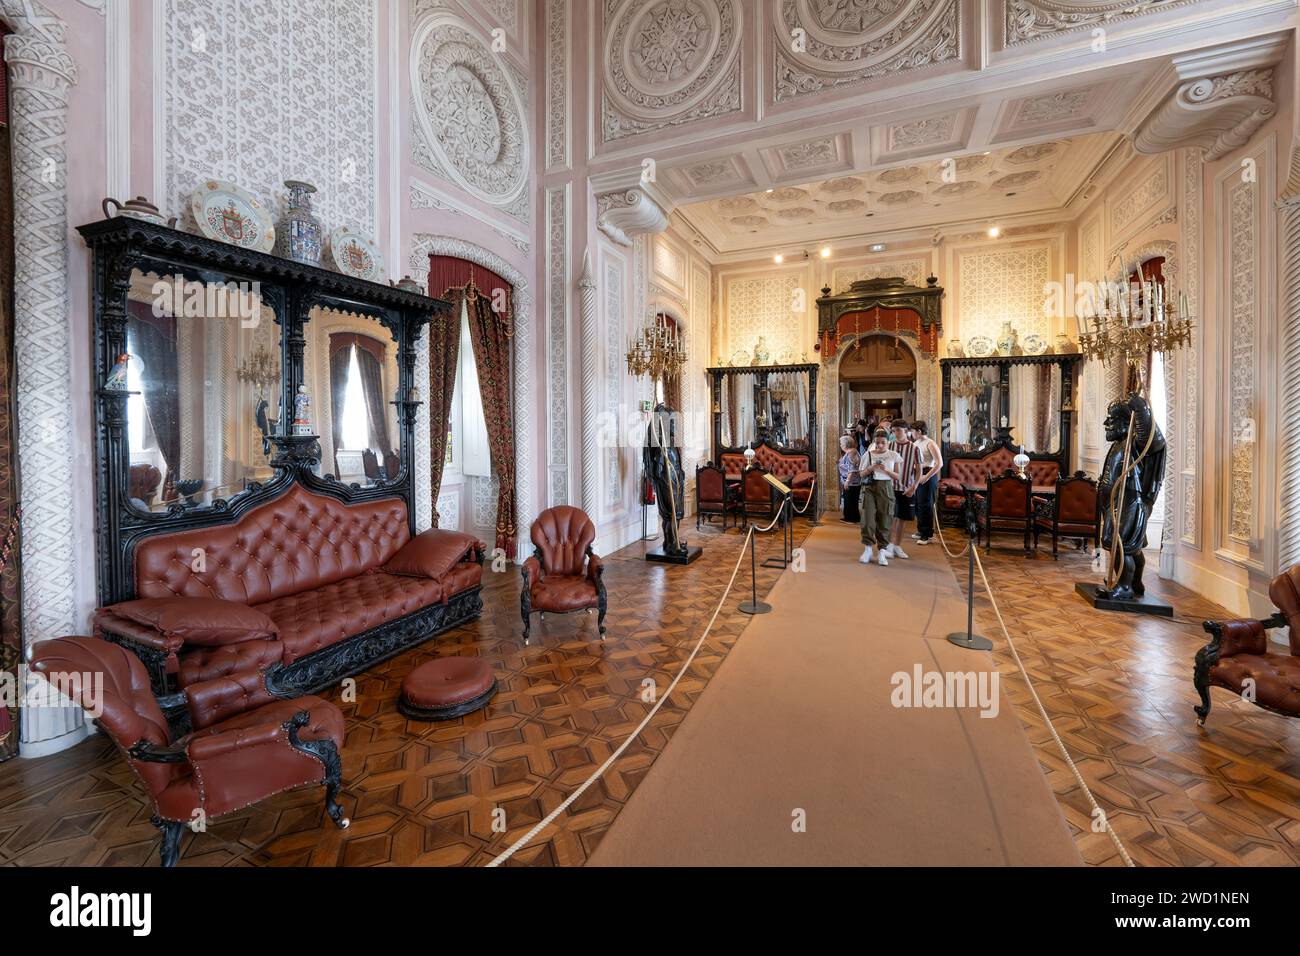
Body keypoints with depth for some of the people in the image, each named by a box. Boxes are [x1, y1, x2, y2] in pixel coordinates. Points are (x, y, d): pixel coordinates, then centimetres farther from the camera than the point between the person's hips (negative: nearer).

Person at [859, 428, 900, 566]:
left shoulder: (894, 455, 5)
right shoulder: (868, 454, 5)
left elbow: (897, 476, 5)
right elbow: (861, 474, 7)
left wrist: (886, 470, -13)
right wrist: (871, 468, -11)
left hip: (886, 488, 0)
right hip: (869, 487, 0)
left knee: (884, 519, 0)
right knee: (868, 517, -6)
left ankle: (882, 551, 6)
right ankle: (867, 548, 4)